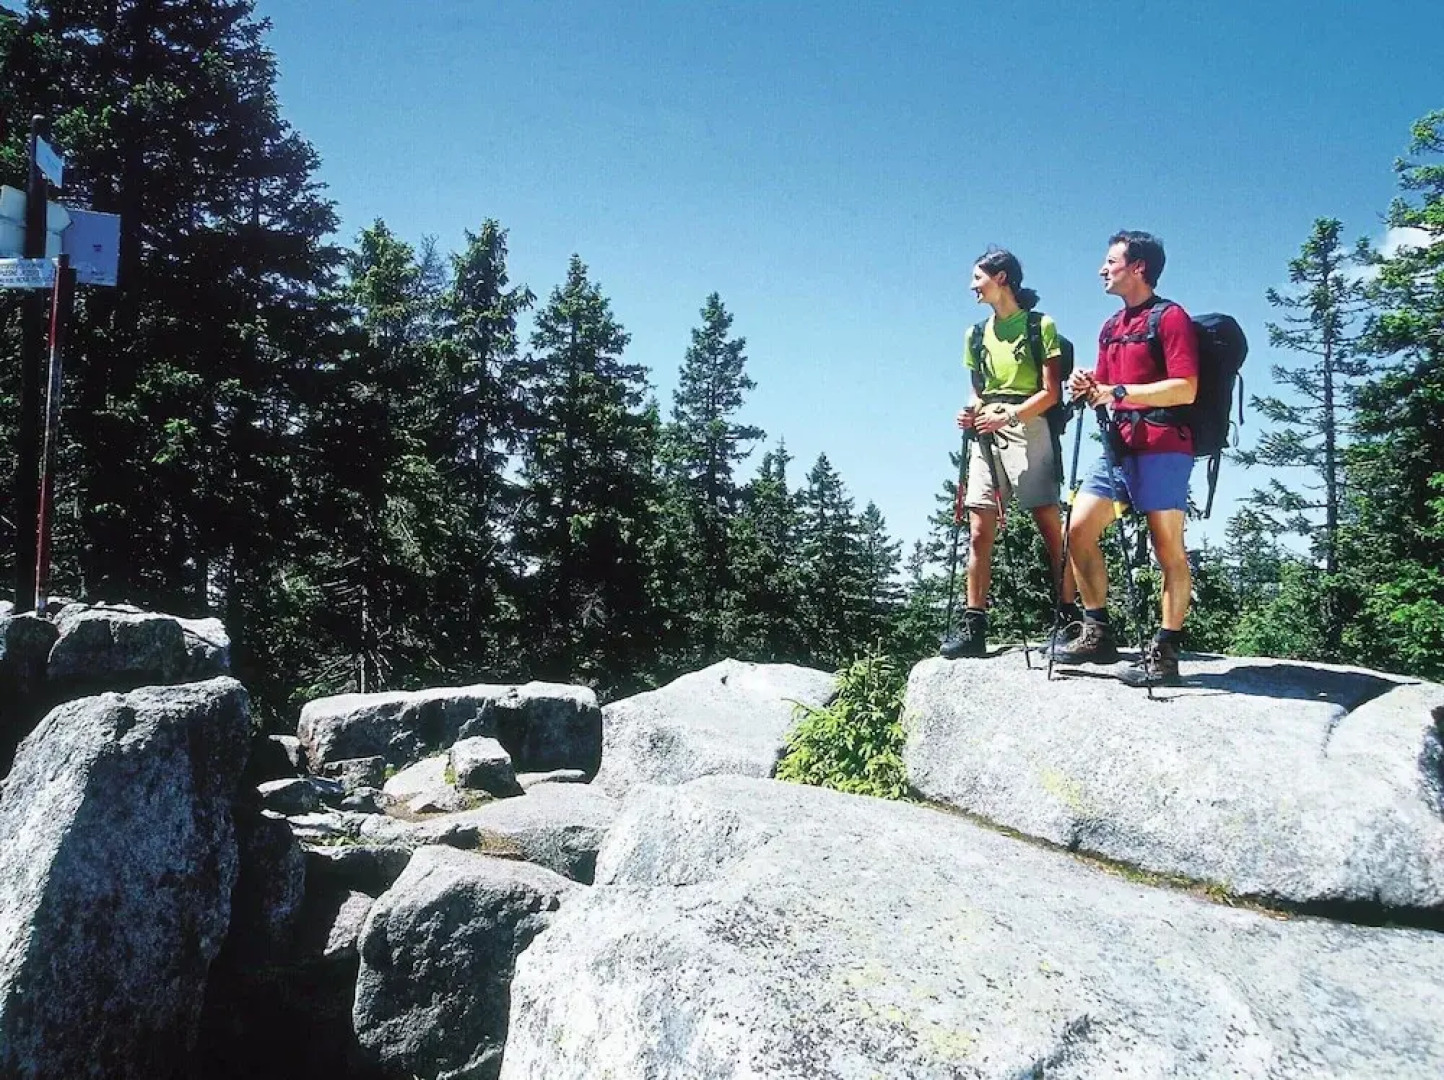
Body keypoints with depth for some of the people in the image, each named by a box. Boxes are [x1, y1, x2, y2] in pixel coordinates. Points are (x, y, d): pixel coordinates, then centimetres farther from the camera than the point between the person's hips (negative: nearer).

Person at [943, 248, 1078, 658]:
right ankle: (973, 628, -1)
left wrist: (1008, 415, -17)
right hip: (986, 436, 6)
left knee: (1051, 528, -7)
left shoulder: (1040, 326, 2)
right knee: (979, 533, -1)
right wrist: (970, 413, 1)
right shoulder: (978, 334, 18)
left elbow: (1051, 392, -4)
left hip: (1027, 429, -5)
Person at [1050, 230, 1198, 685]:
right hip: (1119, 444, 8)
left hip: (1162, 446, -8)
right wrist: (1087, 388, 3)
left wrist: (1119, 392, -17)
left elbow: (1185, 389, -13)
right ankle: (1097, 633, 9)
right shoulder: (1111, 327, 22)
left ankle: (1165, 652, -3)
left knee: (1168, 548, -6)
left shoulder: (1170, 317, -4)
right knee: (1078, 530, 0)